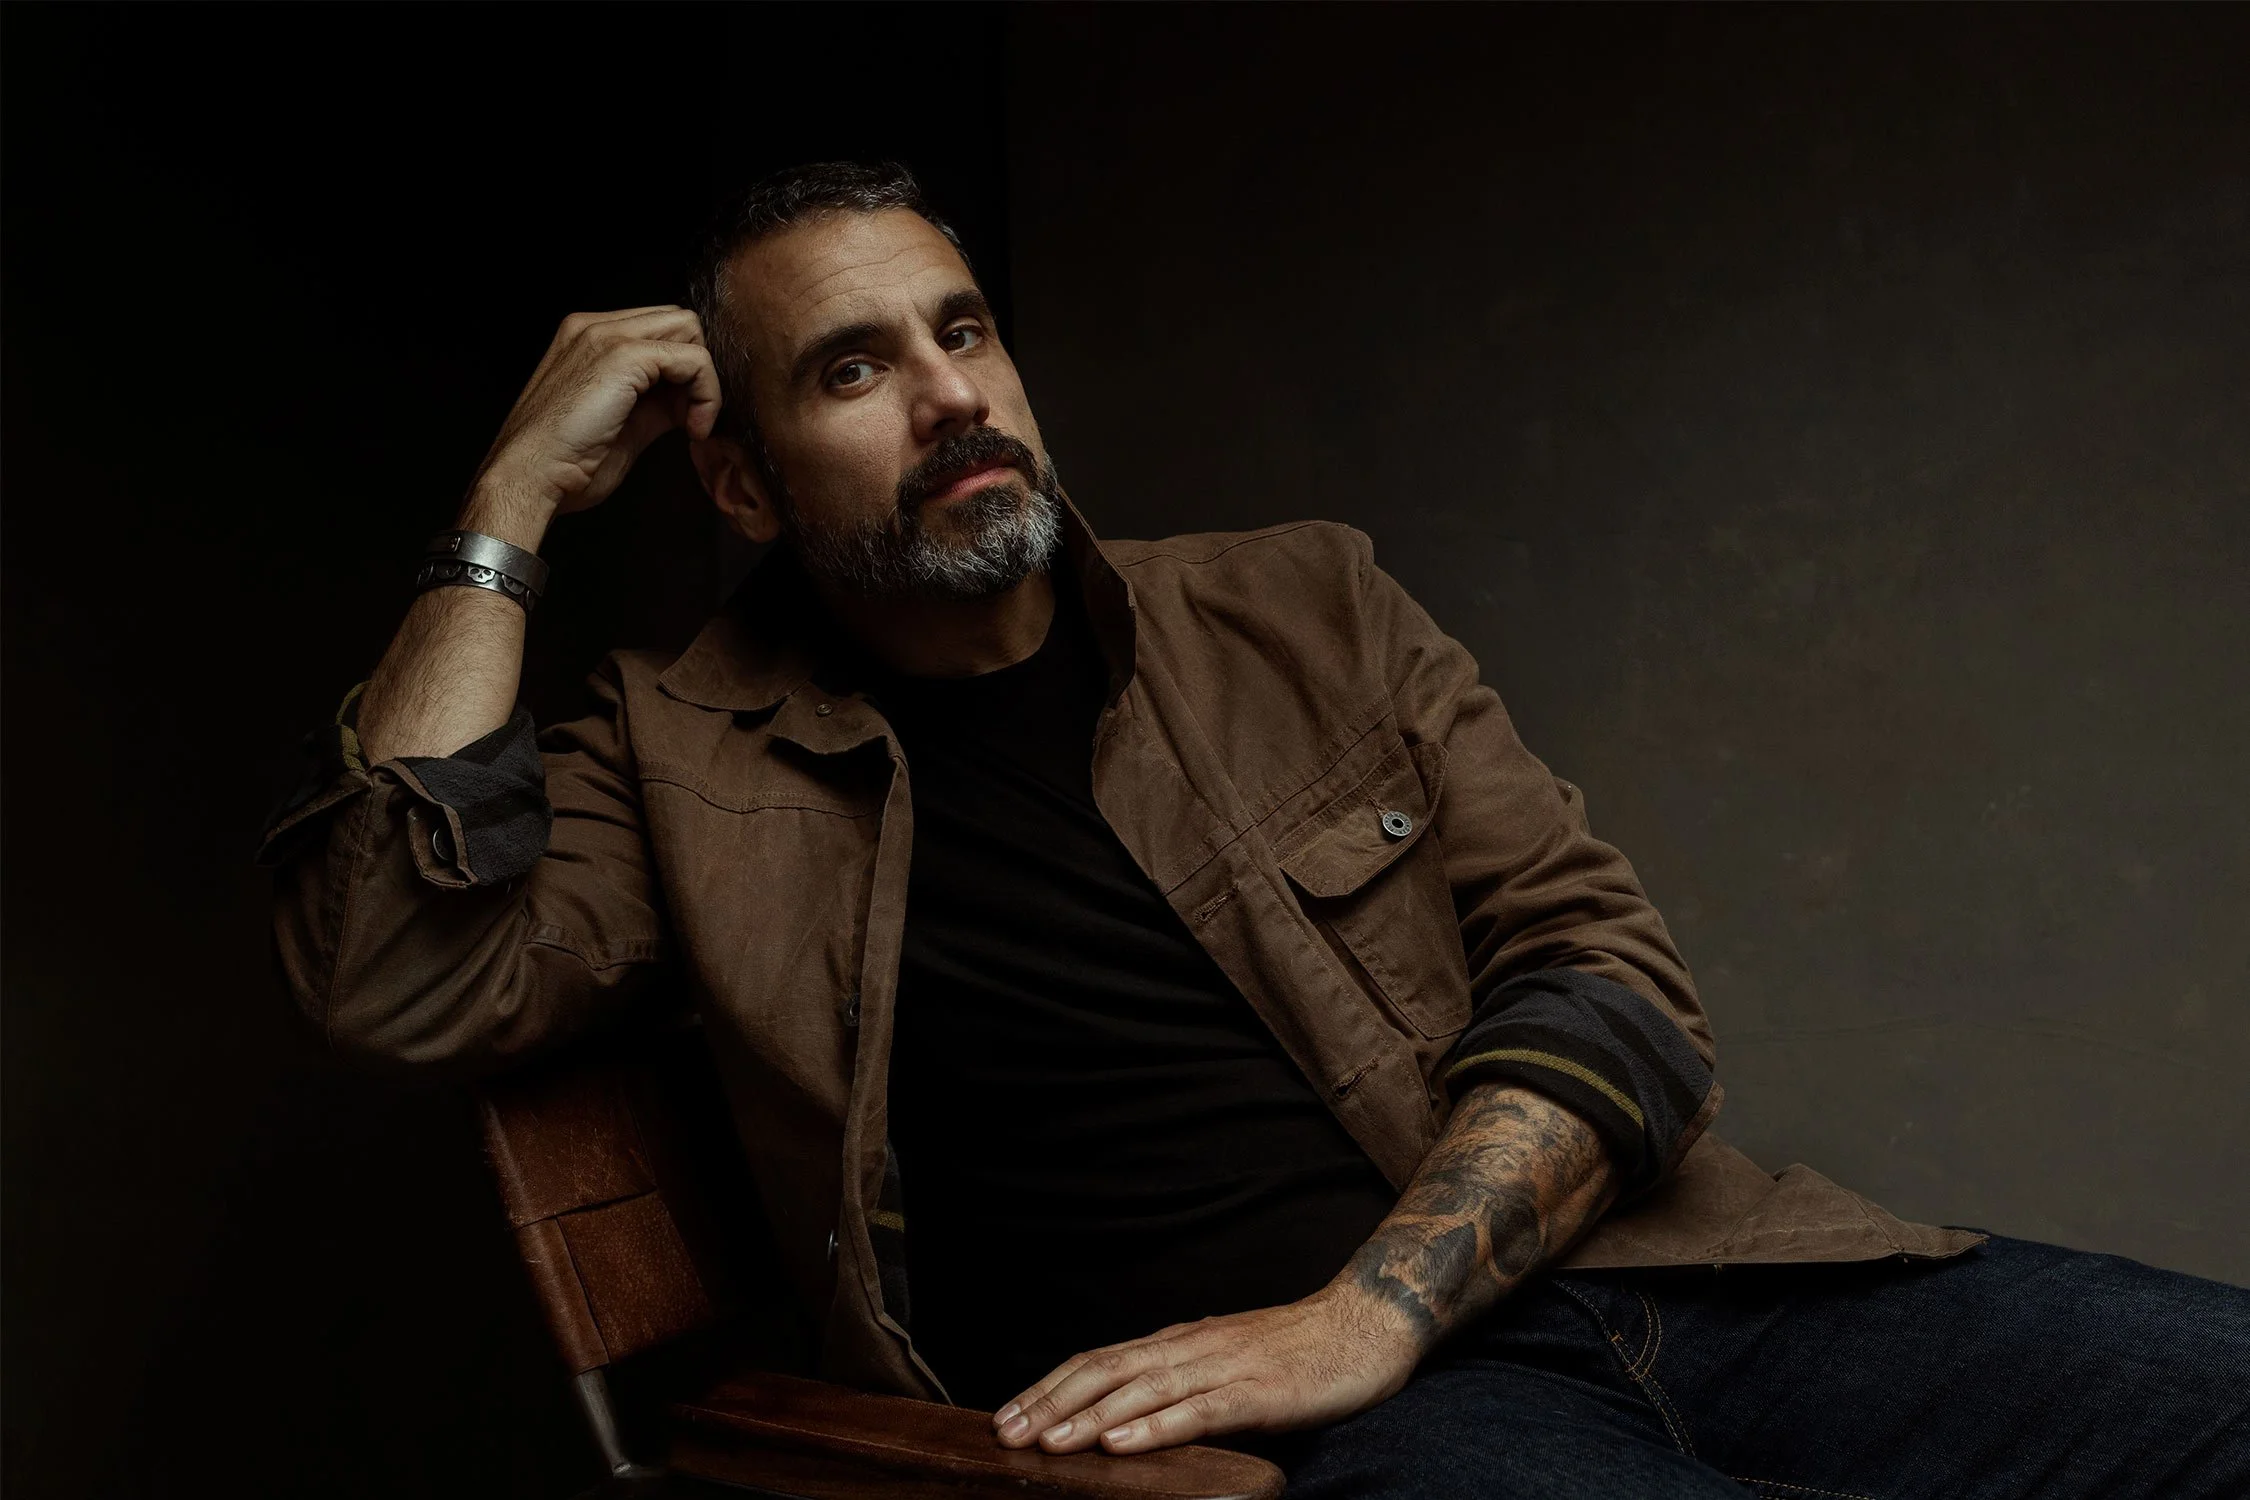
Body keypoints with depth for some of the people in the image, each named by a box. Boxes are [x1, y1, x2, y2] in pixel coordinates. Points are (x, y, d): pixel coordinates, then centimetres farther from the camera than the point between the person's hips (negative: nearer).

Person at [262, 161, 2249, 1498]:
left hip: (1662, 1272, 5)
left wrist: (1362, 1315, -8)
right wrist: (513, 504, 2)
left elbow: (1603, 967, 9)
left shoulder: (1305, 608, 16)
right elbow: (397, 974, -2)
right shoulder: (688, 762, 12)